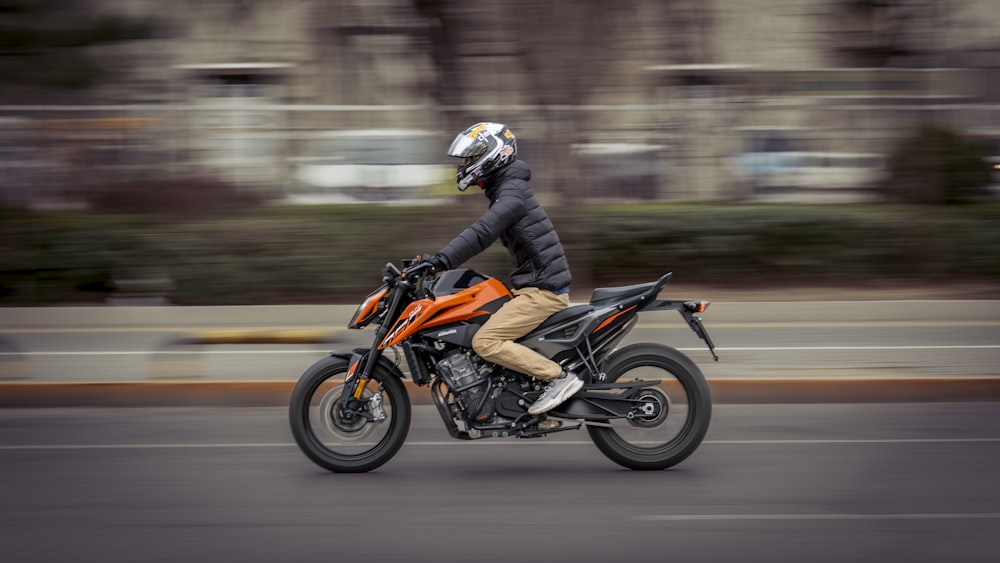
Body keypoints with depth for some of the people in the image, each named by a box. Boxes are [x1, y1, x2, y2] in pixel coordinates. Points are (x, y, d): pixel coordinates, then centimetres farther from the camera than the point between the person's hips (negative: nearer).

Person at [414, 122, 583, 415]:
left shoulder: (512, 191, -15)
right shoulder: (504, 189, 17)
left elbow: (483, 232, -29)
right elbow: (483, 232, 25)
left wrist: (441, 261, -35)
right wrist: (438, 259, 21)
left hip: (543, 290, -11)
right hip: (531, 284, 11)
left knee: (485, 341, -20)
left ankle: (559, 376, -16)